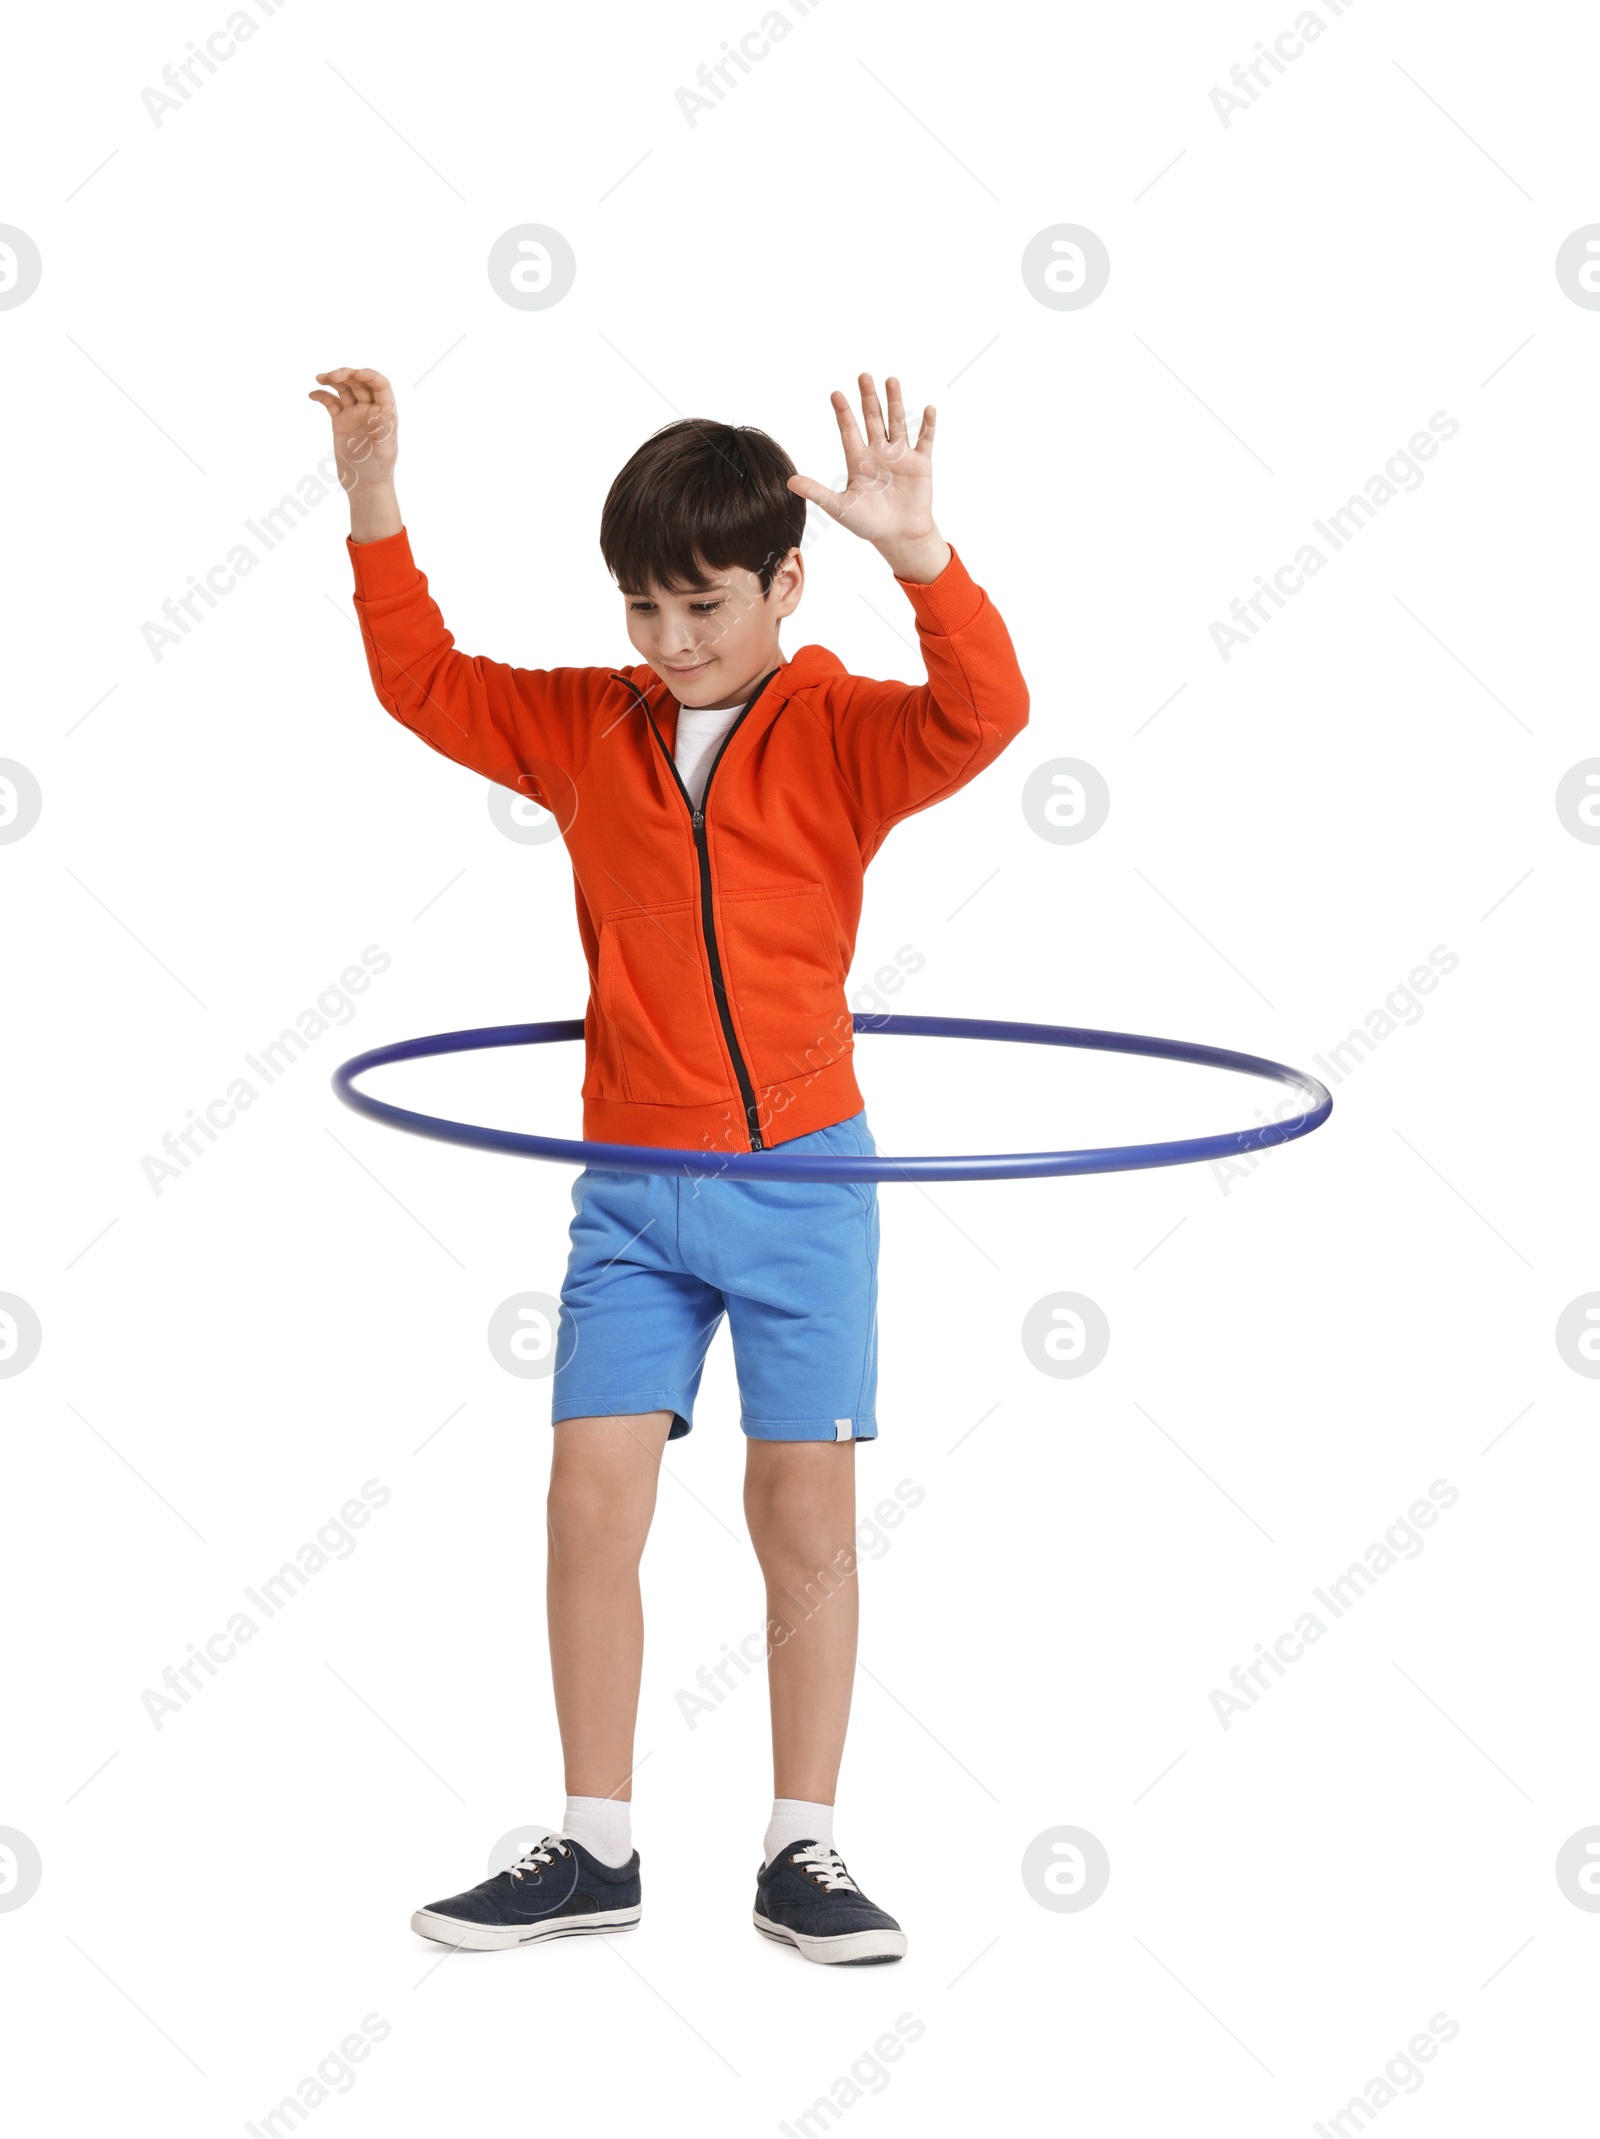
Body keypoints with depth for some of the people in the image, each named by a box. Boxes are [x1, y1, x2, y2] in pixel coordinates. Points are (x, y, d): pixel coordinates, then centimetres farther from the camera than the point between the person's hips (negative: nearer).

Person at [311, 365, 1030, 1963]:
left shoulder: (840, 734, -6)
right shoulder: (583, 727, 5)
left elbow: (984, 713, -22)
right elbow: (425, 682, 13)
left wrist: (923, 558, -38)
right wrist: (375, 512, 1)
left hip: (800, 1178, -3)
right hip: (629, 1191, 3)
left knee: (806, 1509, 2)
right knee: (591, 1502, 0)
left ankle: (800, 1853, 13)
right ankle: (594, 1849, 11)